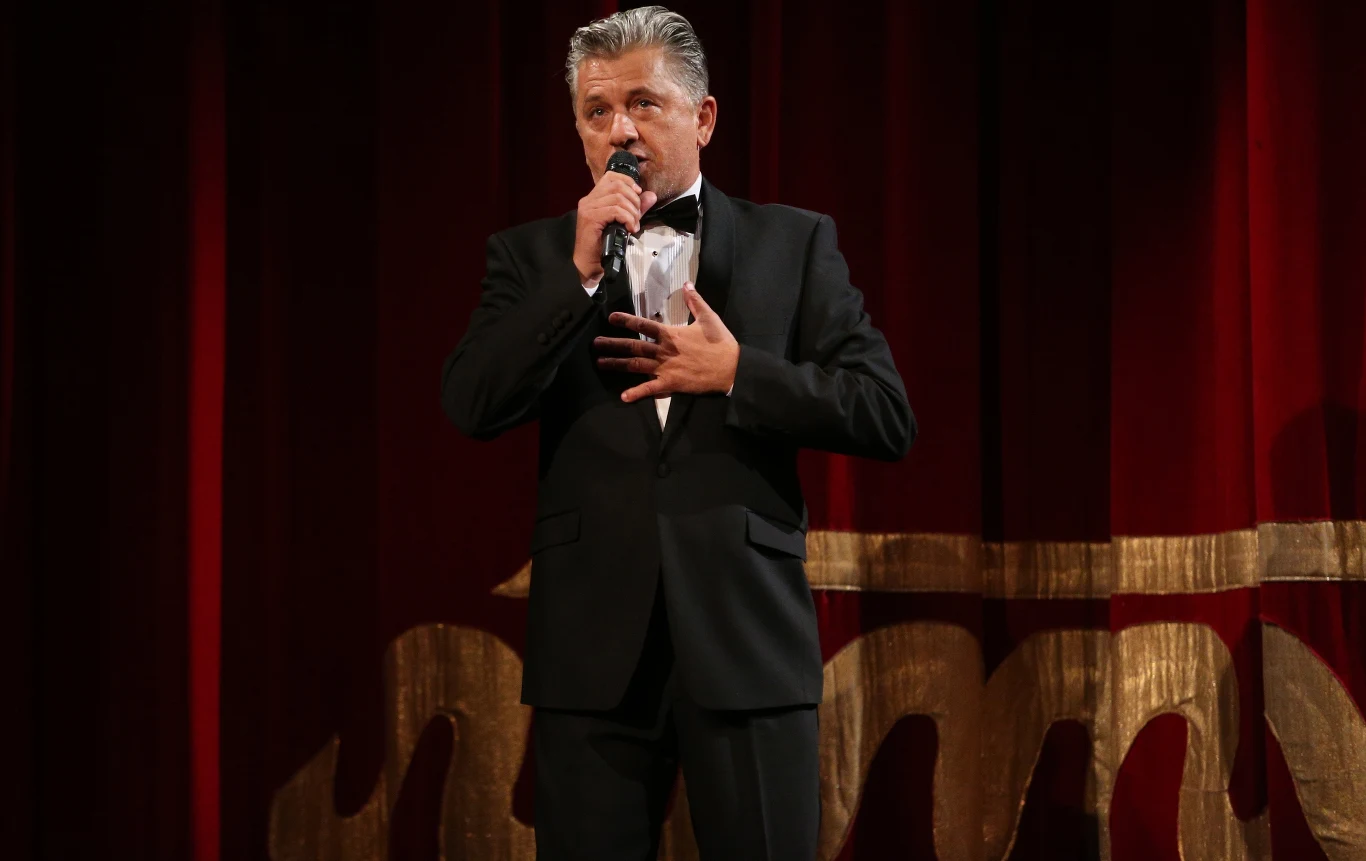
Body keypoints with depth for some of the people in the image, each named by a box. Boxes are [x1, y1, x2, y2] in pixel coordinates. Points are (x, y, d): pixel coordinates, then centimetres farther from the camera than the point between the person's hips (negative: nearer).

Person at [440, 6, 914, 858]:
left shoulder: (794, 244, 7)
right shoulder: (534, 255, 9)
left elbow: (887, 417, 0)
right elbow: (473, 407, -5)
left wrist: (735, 372, -10)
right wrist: (580, 270, -12)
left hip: (746, 635, -1)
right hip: (594, 643, 1)